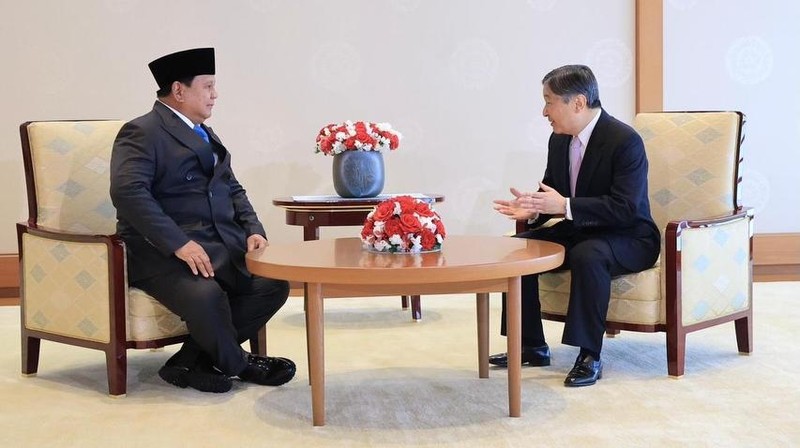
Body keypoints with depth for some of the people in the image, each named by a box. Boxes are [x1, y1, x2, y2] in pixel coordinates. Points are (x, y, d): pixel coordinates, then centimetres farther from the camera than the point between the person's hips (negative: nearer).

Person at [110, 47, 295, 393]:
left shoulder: (206, 135, 22)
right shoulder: (141, 133, -6)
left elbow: (233, 189, 24)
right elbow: (127, 191, -21)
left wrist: (253, 229, 3)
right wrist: (179, 243, -27)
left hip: (221, 244, 8)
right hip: (162, 249, -8)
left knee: (273, 284, -14)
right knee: (206, 295, -34)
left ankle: (189, 364, -6)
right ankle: (237, 364, -2)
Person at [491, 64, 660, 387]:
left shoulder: (625, 140, -21)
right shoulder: (559, 140, 4)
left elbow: (625, 207, -29)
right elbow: (552, 191, 12)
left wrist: (565, 206, -35)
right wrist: (532, 209, -12)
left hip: (628, 238, -8)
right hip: (578, 232, 8)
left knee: (588, 255, -38)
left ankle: (589, 356, -28)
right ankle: (532, 347, 2)